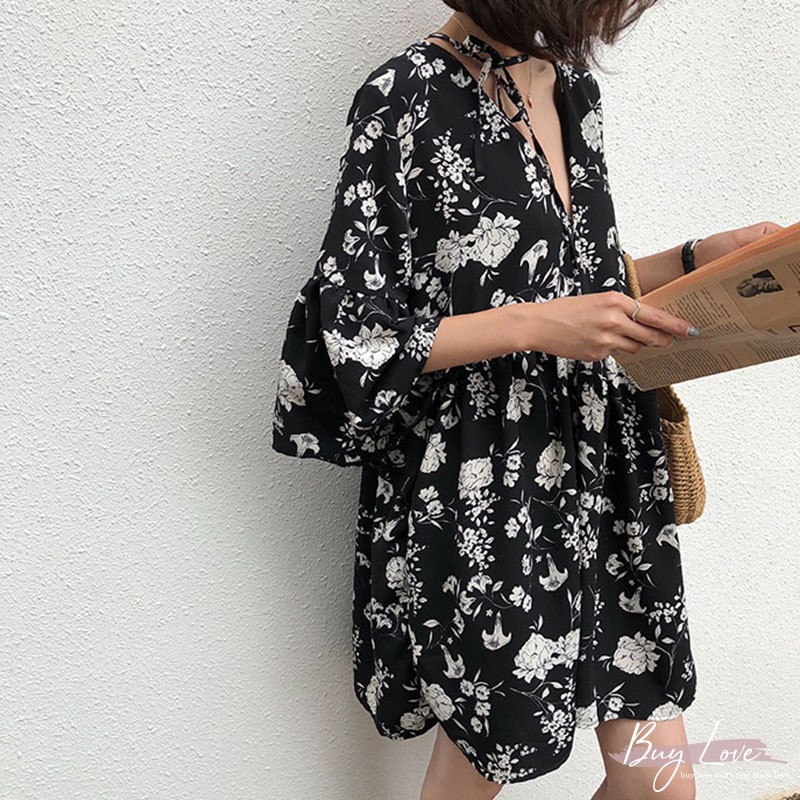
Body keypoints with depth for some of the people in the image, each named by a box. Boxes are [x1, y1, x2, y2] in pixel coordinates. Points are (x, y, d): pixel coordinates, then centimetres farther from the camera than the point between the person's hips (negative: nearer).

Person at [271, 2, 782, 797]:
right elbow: (356, 334, -14)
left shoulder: (574, 89, 10)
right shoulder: (406, 99, -13)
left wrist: (700, 257, 5)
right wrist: (536, 326, -22)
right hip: (478, 505, -6)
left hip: (602, 483, 7)